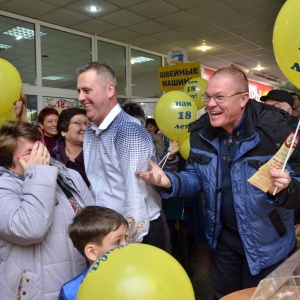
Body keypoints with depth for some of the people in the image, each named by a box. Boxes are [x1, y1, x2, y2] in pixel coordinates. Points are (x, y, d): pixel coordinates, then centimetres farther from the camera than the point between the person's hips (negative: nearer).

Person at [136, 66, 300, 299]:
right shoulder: (201, 132, -9)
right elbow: (197, 178, 1)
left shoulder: (275, 129, -24)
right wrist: (169, 182, -19)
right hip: (222, 237, 4)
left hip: (266, 243, -3)